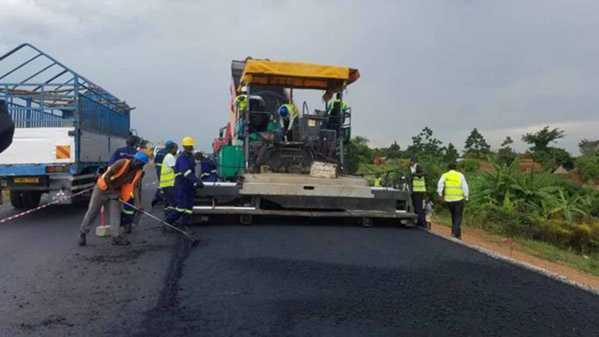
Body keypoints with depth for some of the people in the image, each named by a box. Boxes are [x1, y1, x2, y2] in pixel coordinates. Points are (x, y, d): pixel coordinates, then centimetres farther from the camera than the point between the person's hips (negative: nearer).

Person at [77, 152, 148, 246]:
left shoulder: (138, 173, -9)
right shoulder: (122, 163, -26)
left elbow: (135, 188, -13)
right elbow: (107, 177, -22)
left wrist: (138, 204, -24)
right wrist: (113, 190, -18)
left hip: (115, 191, 5)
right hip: (103, 188, -5)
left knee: (116, 213, -3)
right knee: (92, 211, 1)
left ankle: (116, 236, 0)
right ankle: (82, 233, 16)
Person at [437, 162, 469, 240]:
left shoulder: (445, 175, 7)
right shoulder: (460, 175, 6)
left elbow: (440, 184, -9)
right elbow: (465, 187, 3)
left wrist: (440, 194, -7)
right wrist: (466, 197, 7)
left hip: (449, 199, 2)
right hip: (459, 199, -2)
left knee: (453, 215, 20)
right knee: (458, 216, 1)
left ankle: (454, 231, 23)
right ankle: (456, 233, -10)